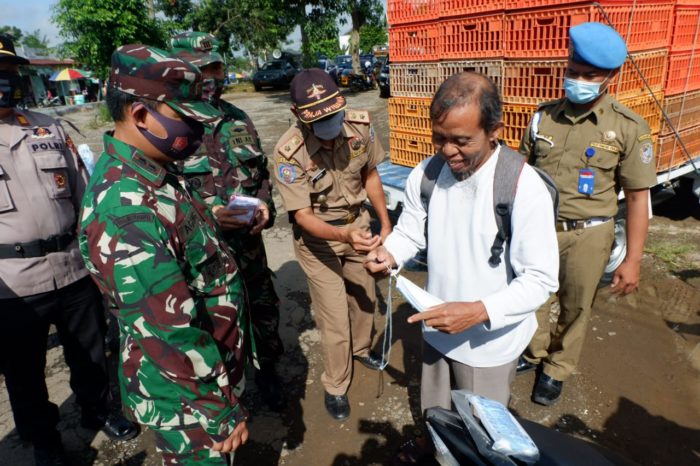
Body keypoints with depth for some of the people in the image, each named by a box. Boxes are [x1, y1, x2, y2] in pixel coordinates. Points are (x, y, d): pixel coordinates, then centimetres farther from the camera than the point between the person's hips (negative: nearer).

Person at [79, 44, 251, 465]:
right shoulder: (125, 208, -32)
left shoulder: (154, 174, -1)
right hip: (188, 399, -8)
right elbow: (171, 334, -30)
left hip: (213, 367, 9)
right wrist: (223, 409, -21)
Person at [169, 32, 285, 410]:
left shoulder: (238, 119, 5)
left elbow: (261, 172, 12)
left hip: (249, 241, 5)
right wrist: (206, 215, -26)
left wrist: (265, 206, -6)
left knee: (264, 307, 20)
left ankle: (266, 369, 46)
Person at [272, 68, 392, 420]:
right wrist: (344, 236, -42)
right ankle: (335, 387, 28)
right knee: (335, 317, 2)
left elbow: (370, 175, 0)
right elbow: (303, 216, -25)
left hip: (357, 224, 5)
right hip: (317, 238, -4)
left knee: (365, 296, 22)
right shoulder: (289, 153, -29)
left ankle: (361, 349, 52)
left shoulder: (360, 126, -17)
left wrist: (385, 224, 1)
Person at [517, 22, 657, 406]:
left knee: (575, 309, 14)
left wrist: (632, 260, -8)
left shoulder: (628, 128, -8)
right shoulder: (543, 117, 0)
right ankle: (534, 353, 43)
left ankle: (556, 370, 37)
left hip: (587, 234, -2)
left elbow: (638, 197, -5)